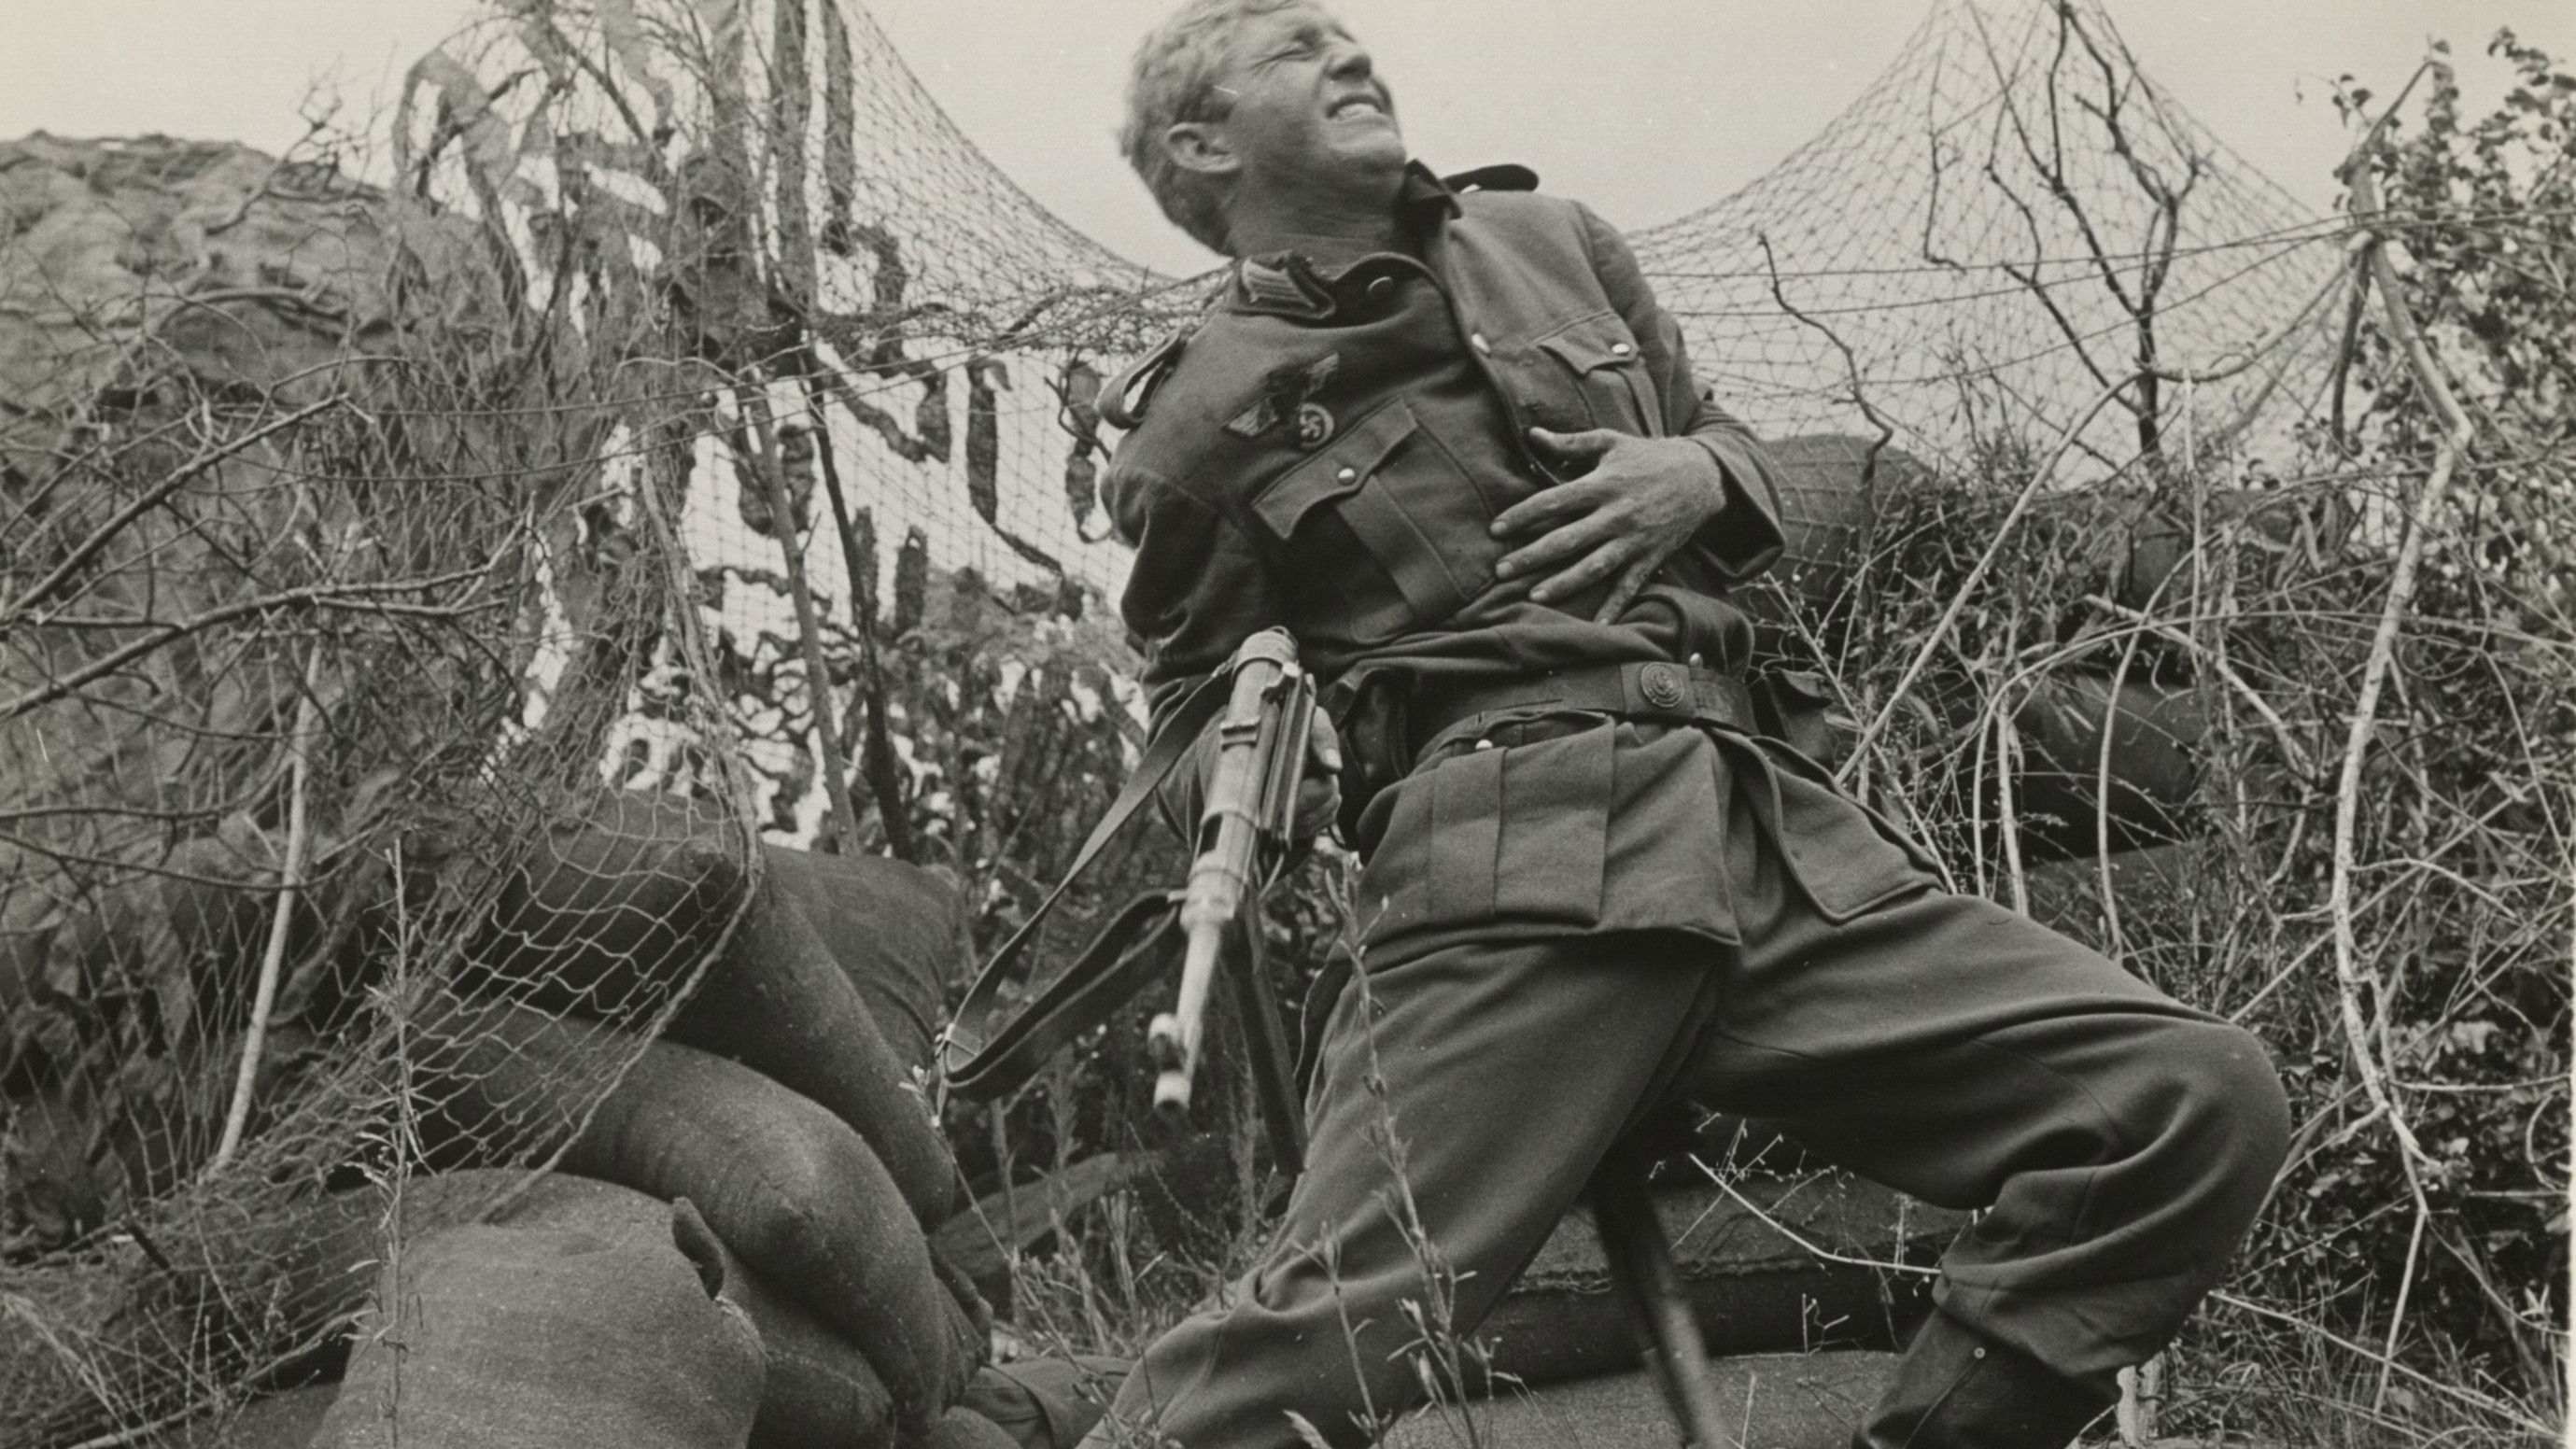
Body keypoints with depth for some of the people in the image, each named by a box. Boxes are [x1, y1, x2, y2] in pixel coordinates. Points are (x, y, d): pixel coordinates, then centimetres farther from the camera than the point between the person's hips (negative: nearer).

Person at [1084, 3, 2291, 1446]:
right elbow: (1194, 709, 19)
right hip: (1515, 852, -5)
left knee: (2205, 1101, -8)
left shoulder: (1547, 241, 23)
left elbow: (1743, 449, 31)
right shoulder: (1202, 420, 10)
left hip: (1779, 828, 5)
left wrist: (1698, 474, 9)